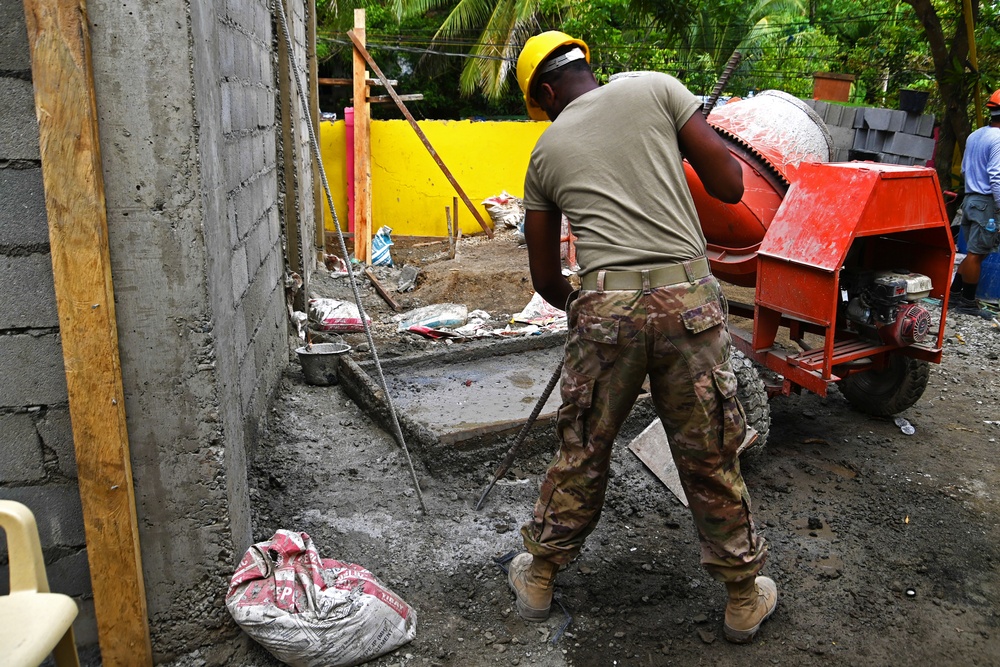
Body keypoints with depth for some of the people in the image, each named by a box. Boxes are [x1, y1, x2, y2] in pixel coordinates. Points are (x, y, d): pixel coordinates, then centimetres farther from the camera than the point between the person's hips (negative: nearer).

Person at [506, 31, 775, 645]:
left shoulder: (546, 152, 14)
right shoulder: (656, 88, 8)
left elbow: (545, 278, 19)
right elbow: (730, 186, 4)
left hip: (605, 305, 1)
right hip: (689, 296, 0)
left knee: (581, 451, 17)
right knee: (711, 456, 14)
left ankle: (539, 579, 36)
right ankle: (745, 598, 33)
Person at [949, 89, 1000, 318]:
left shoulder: (974, 136, 11)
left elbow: (964, 169, 21)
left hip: (970, 198, 9)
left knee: (974, 253, 15)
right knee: (976, 254, -2)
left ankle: (954, 294, 17)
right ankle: (967, 302, 4)